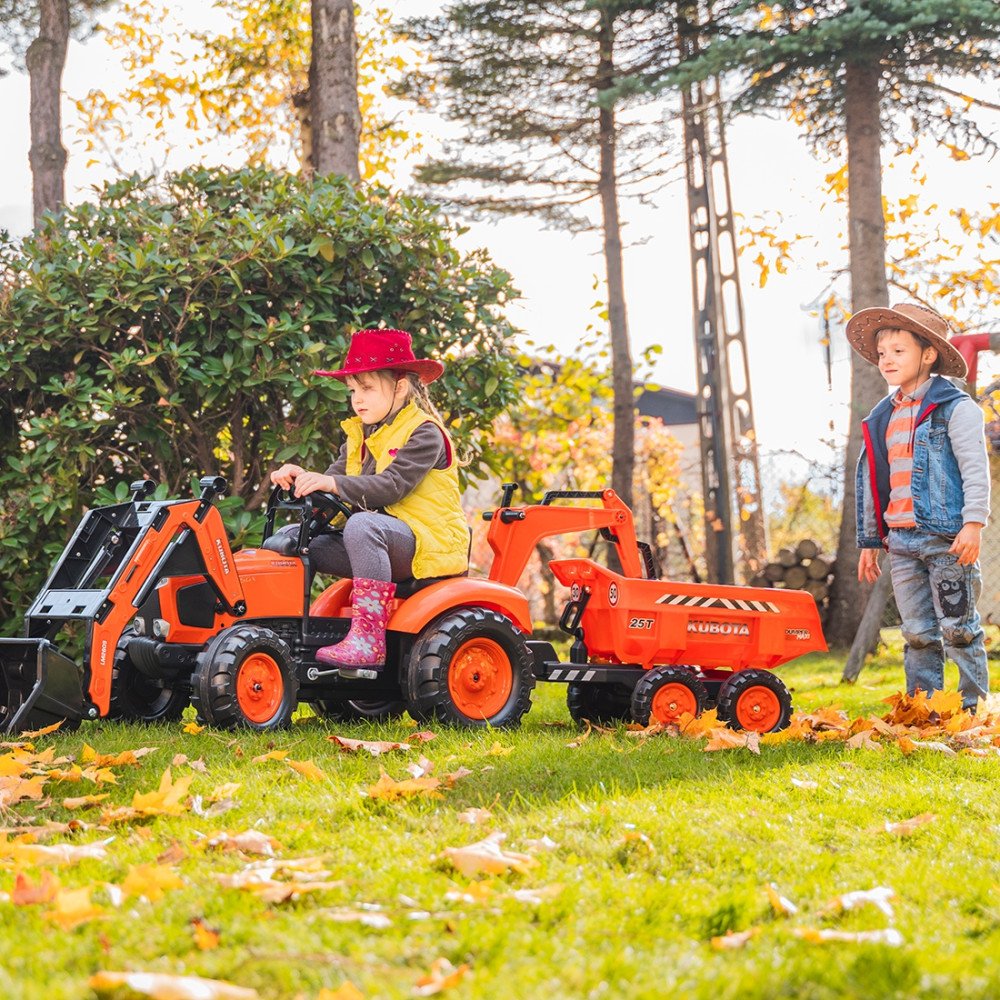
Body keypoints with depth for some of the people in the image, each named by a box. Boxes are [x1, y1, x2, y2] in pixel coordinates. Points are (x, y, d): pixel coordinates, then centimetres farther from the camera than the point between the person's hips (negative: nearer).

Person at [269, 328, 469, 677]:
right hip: (374, 543, 8)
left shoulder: (424, 434, -8)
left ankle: (369, 638, -45)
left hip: (427, 544, -8)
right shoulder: (358, 435, 18)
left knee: (363, 524, -39)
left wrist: (332, 483, -33)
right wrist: (302, 478, -14)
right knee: (292, 538, -4)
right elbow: (335, 482, 8)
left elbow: (391, 486, -23)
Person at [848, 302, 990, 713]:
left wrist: (973, 523, -19)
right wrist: (869, 541, 18)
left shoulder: (955, 408, -3)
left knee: (958, 629, -3)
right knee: (917, 634, 8)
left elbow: (975, 469, -10)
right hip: (901, 540, 6)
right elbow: (871, 480, 20)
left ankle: (974, 707, 3)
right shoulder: (882, 418, 16)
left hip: (947, 539, -6)